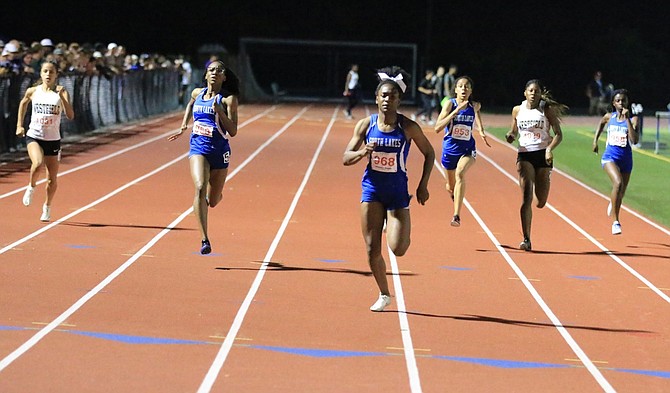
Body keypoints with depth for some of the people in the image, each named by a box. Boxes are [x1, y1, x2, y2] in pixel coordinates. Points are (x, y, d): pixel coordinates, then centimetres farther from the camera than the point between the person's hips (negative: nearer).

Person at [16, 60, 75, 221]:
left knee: (52, 179, 7)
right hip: (34, 136, -1)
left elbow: (70, 116, -17)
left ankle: (47, 207, 32)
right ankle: (31, 187, 0)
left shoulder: (61, 92, -6)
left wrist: (62, 97, -28)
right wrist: (19, 125, 18)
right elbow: (23, 103, 22)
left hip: (53, 140, 1)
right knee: (38, 163, -30)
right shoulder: (33, 91, 0)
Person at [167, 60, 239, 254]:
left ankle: (217, 195, 52)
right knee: (200, 188, -25)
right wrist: (183, 126, 21)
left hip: (219, 151, -1)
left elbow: (233, 132, -13)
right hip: (198, 148, 1)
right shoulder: (197, 93, 5)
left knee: (212, 201, 10)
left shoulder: (228, 99, -7)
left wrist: (219, 111, -24)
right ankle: (204, 239, -27)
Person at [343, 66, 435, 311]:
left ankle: (393, 226, 25)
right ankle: (384, 295, 20)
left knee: (398, 249, -12)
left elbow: (429, 154, 4)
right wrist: (363, 152, -23)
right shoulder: (366, 125, -4)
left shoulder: (408, 127, -9)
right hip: (372, 189, 2)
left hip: (398, 191, -2)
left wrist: (423, 186, -1)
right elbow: (346, 159, -2)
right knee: (372, 249, 0)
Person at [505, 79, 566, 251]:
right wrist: (510, 136, -6)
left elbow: (558, 134, -1)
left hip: (543, 155, 0)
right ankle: (526, 240, -16)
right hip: (525, 155, 0)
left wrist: (550, 149, -19)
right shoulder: (517, 110, 7)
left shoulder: (547, 109, 1)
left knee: (540, 202, 4)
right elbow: (514, 132, 19)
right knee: (527, 198, -14)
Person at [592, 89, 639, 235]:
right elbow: (601, 123, 28)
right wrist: (595, 140, 24)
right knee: (618, 183, -28)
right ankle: (615, 221, -25)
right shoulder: (609, 117, 2)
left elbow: (634, 140, -21)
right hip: (610, 156, -1)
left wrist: (627, 120, -23)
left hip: (626, 159, 1)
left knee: (621, 193, 14)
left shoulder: (632, 119, -6)